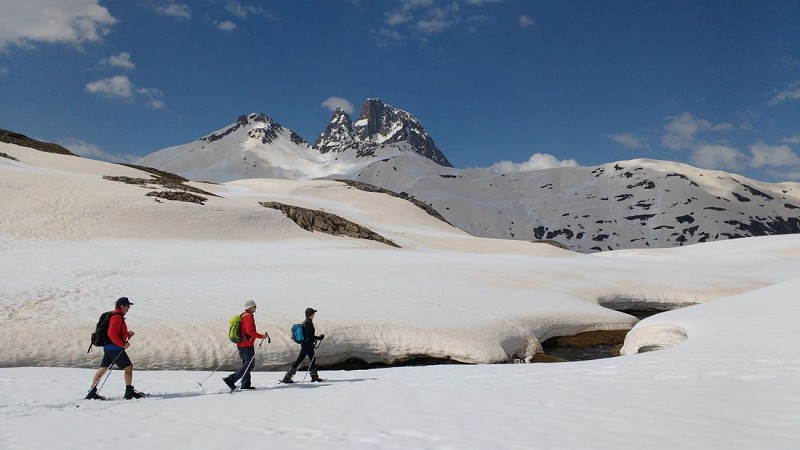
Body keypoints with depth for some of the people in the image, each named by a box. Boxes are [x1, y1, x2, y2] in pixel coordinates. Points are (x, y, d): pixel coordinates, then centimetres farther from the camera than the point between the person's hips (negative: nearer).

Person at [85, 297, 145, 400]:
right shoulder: (117, 317, -16)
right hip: (114, 348, -10)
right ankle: (129, 392, 3)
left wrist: (127, 334, 11)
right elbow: (112, 334, -23)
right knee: (129, 367, -3)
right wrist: (123, 344, -21)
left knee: (102, 369, 12)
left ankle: (92, 392, 15)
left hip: (108, 347, 10)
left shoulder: (117, 316, 17)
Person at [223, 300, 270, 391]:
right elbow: (250, 331, -25)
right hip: (247, 345, -10)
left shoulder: (242, 316, 17)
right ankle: (231, 380, -11)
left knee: (247, 364, 15)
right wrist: (262, 336, -19)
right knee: (249, 365, -7)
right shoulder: (248, 317, -14)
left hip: (241, 344, 10)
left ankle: (245, 384, 16)